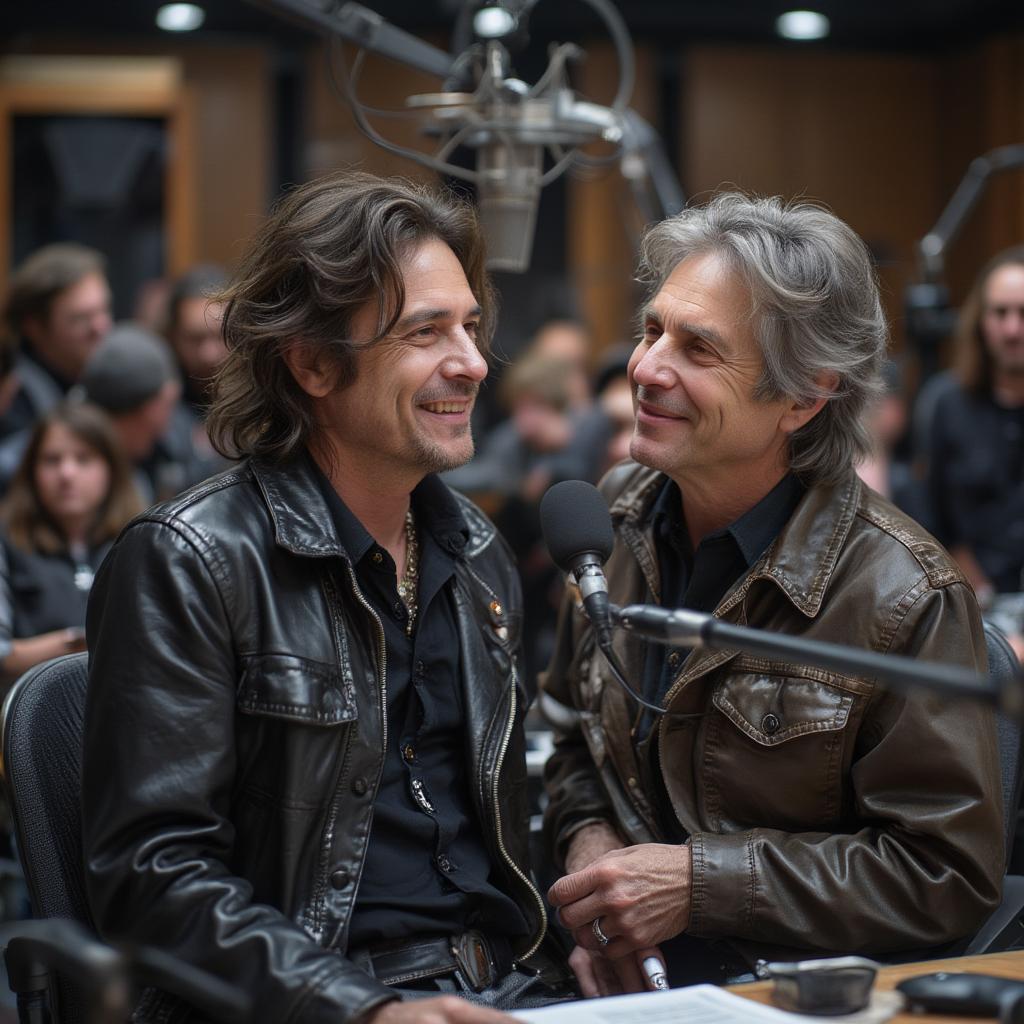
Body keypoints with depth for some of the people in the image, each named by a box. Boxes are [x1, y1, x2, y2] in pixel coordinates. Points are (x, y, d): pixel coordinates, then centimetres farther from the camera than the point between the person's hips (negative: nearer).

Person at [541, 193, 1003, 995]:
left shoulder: (903, 597, -13)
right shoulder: (618, 517, 4)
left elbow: (949, 874, -12)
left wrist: (700, 882, -15)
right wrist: (586, 836, -3)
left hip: (795, 987, -4)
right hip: (618, 972, 5)